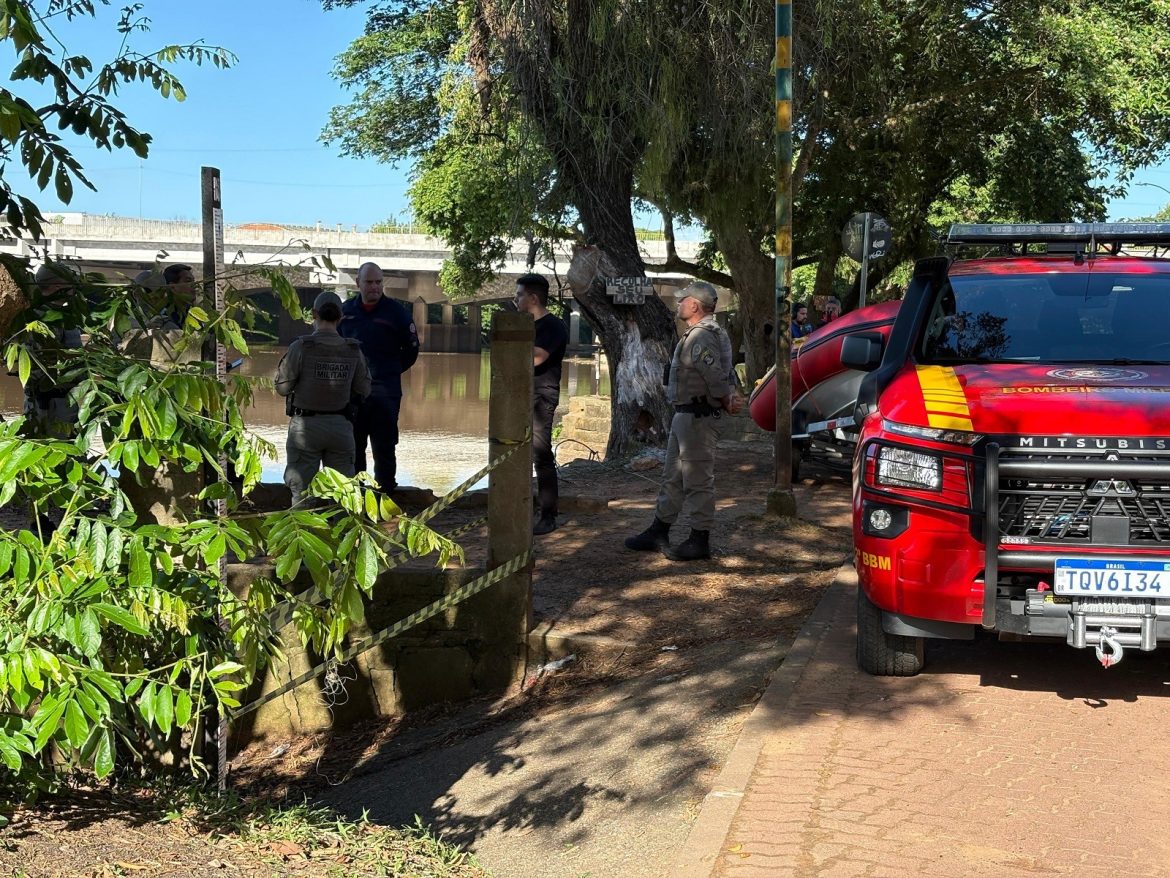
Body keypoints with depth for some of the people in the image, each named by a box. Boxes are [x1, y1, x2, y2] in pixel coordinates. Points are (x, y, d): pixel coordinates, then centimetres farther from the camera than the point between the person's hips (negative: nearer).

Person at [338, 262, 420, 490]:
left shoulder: (395, 311, -1)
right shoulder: (346, 310, 9)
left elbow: (411, 349, 8)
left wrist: (390, 372, 8)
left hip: (385, 392, -3)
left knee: (383, 448, -2)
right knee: (352, 446, 10)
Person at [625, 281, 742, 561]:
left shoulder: (700, 337, -20)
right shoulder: (697, 334, 15)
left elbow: (717, 377, -24)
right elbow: (722, 377, 14)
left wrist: (727, 400, -8)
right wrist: (729, 397, 2)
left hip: (696, 417, -11)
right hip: (685, 414, 11)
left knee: (698, 481, -3)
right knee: (674, 477, 17)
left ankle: (700, 541, 5)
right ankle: (658, 533, 26)